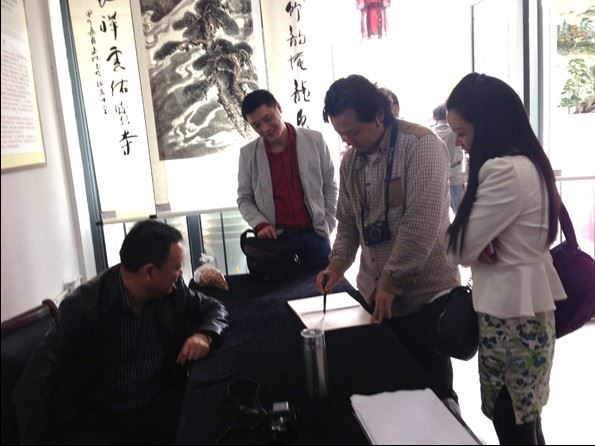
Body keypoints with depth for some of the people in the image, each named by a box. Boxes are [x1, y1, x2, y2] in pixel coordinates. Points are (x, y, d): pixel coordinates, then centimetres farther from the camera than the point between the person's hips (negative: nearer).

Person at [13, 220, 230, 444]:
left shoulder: (173, 291, -6)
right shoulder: (83, 306, -20)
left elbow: (214, 308, 9)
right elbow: (33, 386, -18)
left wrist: (205, 335, -12)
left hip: (160, 406, 3)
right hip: (97, 422, -2)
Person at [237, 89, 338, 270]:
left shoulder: (314, 140, 0)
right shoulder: (248, 153, 1)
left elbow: (329, 186, 6)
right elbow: (244, 198, 7)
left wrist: (327, 225, 0)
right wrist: (260, 224, -9)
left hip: (313, 234, 0)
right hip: (275, 238, 0)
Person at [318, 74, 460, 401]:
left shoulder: (421, 145, -14)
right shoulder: (350, 160, 7)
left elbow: (422, 222, -22)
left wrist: (391, 281, -20)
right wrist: (338, 263, -1)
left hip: (424, 294, -6)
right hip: (375, 293, 6)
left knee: (433, 389, 9)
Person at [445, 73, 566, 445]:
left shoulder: (505, 171, -23)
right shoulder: (527, 162, 8)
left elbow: (461, 246, -18)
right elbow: (484, 234, 13)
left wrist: (478, 250, 2)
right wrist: (482, 248, -7)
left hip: (511, 312, -9)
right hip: (524, 305, 9)